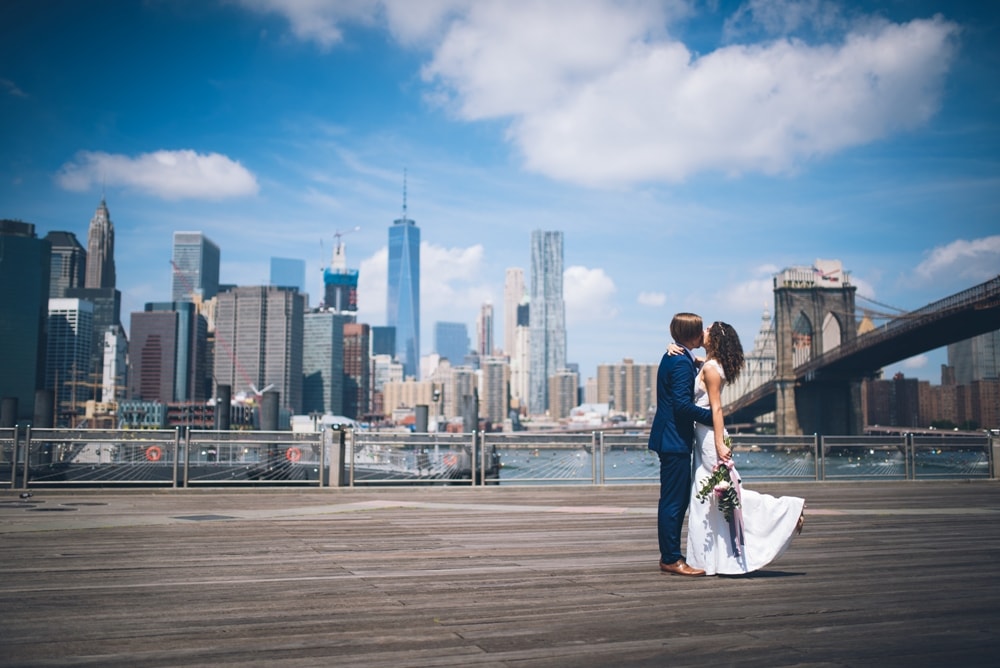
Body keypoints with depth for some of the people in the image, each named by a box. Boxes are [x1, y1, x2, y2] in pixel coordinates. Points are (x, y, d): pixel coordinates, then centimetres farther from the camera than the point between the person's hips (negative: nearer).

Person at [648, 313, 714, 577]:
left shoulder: (673, 357, 15)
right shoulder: (681, 362, -17)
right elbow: (682, 404, -23)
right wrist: (713, 416, -14)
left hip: (672, 439, 11)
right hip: (675, 439, -11)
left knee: (678, 500, 15)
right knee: (673, 501, -4)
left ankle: (670, 554, 22)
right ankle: (671, 559, 2)